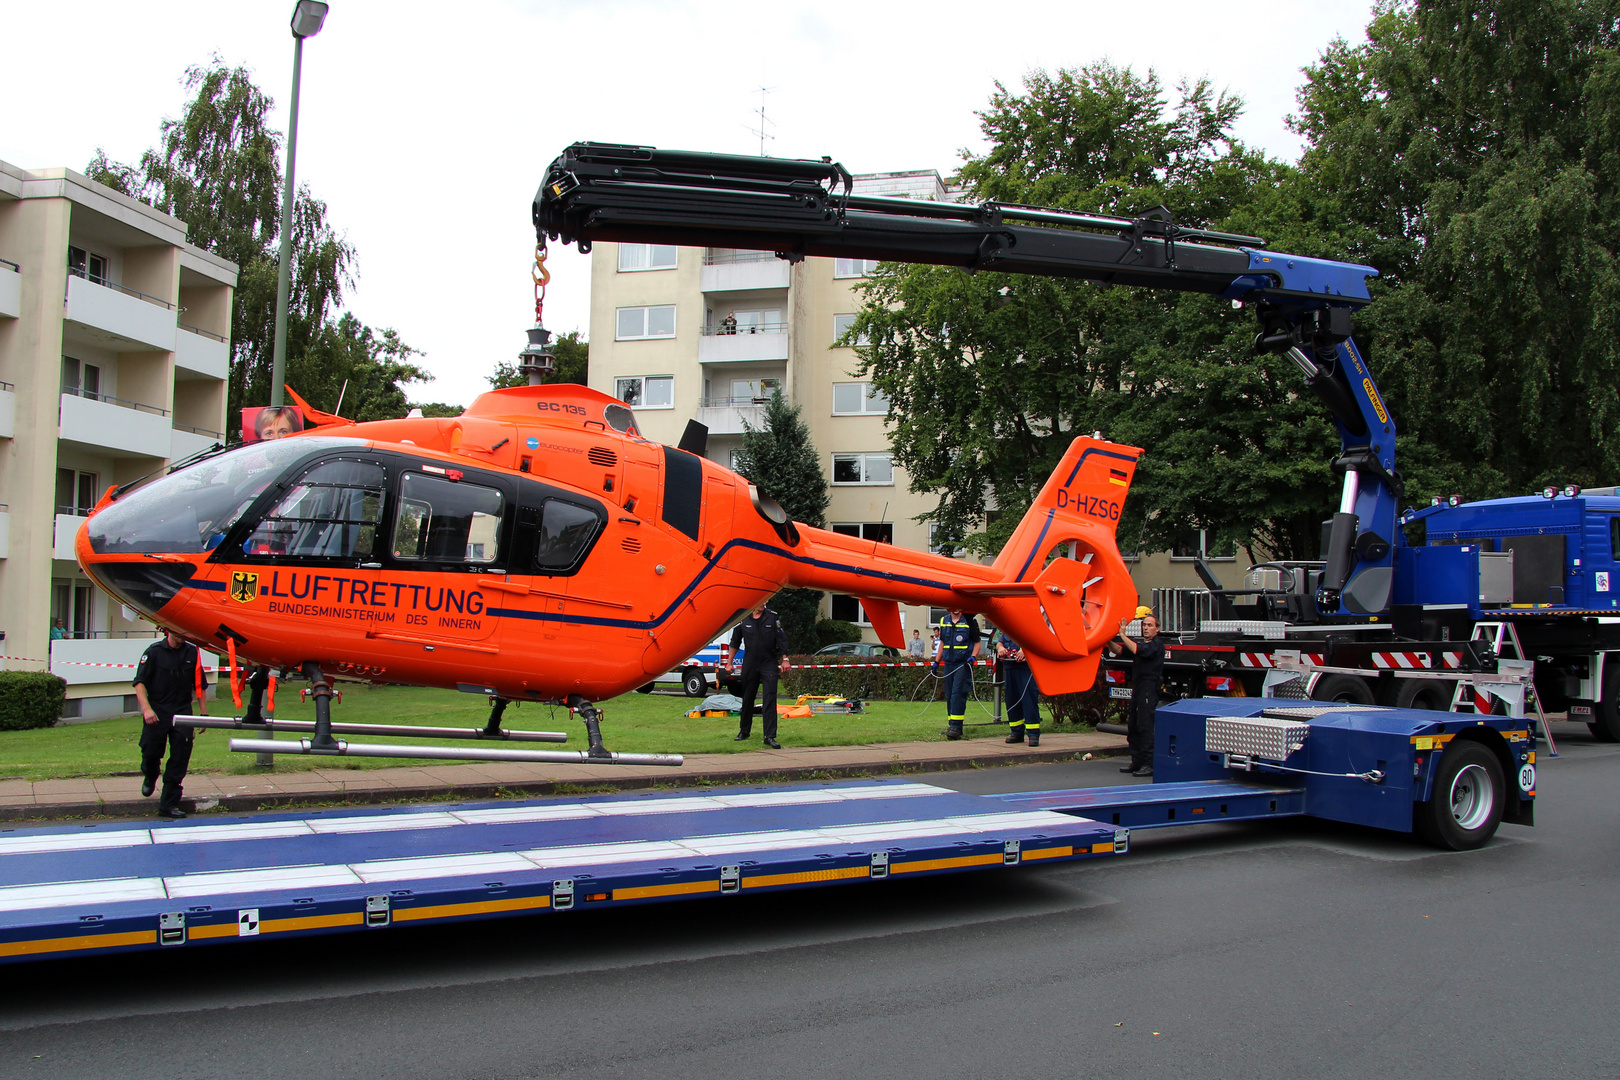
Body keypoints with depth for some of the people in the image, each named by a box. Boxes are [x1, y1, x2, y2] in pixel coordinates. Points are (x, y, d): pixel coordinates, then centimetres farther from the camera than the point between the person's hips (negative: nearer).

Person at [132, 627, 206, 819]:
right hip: (157, 712, -2)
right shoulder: (154, 652, -4)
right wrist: (146, 708, -22)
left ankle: (168, 805, 4)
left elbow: (198, 685, 13)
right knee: (151, 752, 4)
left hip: (182, 713, 2)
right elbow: (139, 682, -9)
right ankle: (150, 777, 42)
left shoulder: (192, 652, 6)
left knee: (180, 757, -3)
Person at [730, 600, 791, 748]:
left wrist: (784, 659, -3)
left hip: (769, 665, -1)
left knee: (770, 700, -8)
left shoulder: (772, 617, -2)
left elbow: (781, 639, 2)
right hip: (749, 665, 1)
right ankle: (744, 731, 29)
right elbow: (735, 642, 10)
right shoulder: (743, 619, 0)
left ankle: (770, 736, -8)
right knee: (747, 699, 12)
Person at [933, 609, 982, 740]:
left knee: (958, 693, -14)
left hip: (963, 665, -6)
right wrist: (937, 661, 18)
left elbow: (978, 642, 1)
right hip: (948, 664, 6)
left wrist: (973, 657, -14)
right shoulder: (944, 621, 11)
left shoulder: (969, 621, -4)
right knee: (949, 695, 8)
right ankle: (952, 726, 15)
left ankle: (956, 727, -16)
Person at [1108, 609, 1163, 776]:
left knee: (1145, 727, -10)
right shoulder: (1141, 643, 21)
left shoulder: (1157, 644, -6)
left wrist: (1123, 634, -19)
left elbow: (1136, 650, -23)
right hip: (1137, 690, 9)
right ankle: (1137, 762, 16)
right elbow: (1118, 650, 14)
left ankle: (1149, 764, -8)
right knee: (1133, 727, 10)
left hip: (1149, 691, -9)